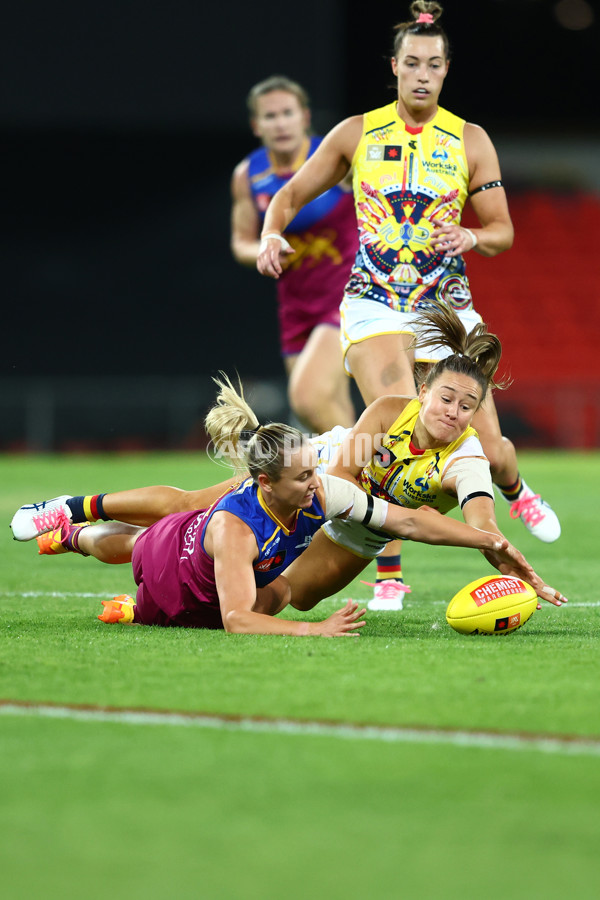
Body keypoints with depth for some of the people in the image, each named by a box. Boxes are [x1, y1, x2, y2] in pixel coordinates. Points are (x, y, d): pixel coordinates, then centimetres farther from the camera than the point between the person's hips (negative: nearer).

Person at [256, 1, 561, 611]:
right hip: (375, 303, -1)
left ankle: (514, 490, 38)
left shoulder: (470, 142, 3)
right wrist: (271, 234, -11)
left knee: (485, 447, -2)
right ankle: (389, 573, -13)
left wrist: (470, 236, -16)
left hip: (446, 303, 1)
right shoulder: (357, 134, 2)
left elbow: (502, 230, 6)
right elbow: (291, 195, 10)